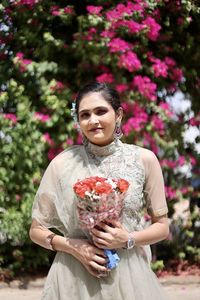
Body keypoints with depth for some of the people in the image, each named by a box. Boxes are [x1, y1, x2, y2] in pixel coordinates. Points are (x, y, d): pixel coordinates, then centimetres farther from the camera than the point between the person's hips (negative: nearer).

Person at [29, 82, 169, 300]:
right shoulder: (63, 163, -5)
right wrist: (72, 246, -13)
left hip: (129, 273, 1)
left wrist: (128, 240, -13)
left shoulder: (144, 159, -4)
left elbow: (162, 226, 4)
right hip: (74, 276, 0)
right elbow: (36, 230, 3)